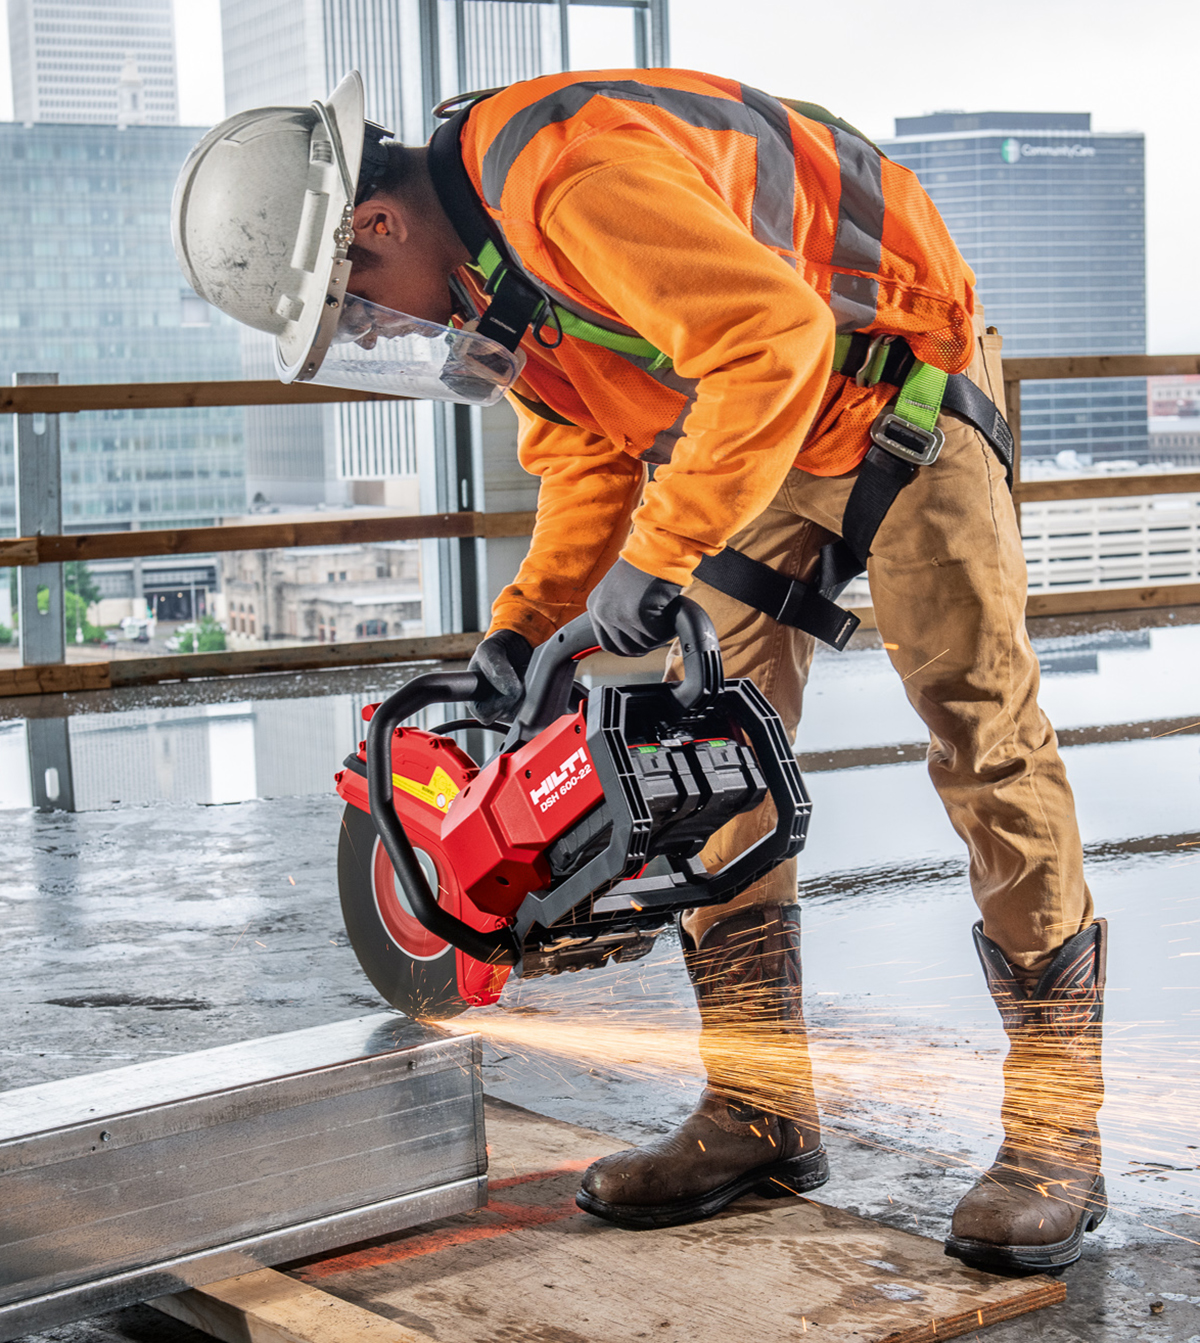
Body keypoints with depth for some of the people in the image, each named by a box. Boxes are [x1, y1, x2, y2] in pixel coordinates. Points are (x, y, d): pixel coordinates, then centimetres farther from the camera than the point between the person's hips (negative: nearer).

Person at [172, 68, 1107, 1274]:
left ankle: (1055, 1135, -6)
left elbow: (775, 337, -39)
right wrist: (519, 628, -3)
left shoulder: (569, 177, -32)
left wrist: (656, 556, -33)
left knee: (986, 737, -10)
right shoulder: (481, 267, 0)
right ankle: (758, 1112, 9)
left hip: (896, 395, -9)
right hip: (746, 440, 9)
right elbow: (588, 453, 8)